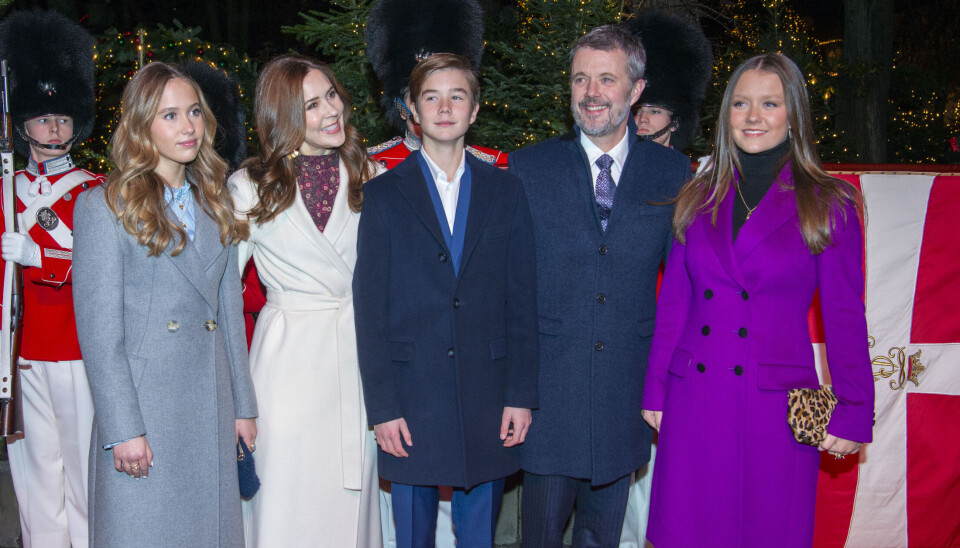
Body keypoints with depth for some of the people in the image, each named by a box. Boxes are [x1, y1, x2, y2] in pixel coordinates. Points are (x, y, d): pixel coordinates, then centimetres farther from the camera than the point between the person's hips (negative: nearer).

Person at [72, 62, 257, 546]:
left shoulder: (215, 204, 12)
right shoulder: (103, 206, -5)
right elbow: (98, 328, -9)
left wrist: (243, 406, 11)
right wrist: (123, 429, -14)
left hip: (212, 411, 5)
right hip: (142, 406, -5)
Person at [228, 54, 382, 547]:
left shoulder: (368, 178, 5)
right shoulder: (251, 187, 0)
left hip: (358, 352, 2)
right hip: (288, 354, -2)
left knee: (351, 494, 8)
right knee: (287, 495, 2)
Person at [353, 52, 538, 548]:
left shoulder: (506, 192, 7)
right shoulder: (383, 195, 2)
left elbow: (522, 299, 5)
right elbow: (370, 308, -1)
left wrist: (521, 395, -1)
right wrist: (382, 407, -7)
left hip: (488, 402, 1)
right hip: (411, 400, -1)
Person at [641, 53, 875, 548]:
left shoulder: (828, 204, -1)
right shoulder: (699, 199, 8)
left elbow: (844, 317, 0)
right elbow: (673, 303, 11)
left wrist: (852, 414, -3)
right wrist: (654, 391, 8)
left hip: (777, 405, -3)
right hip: (693, 401, 3)